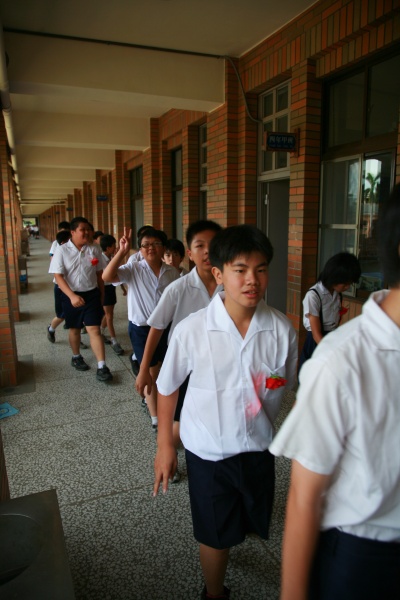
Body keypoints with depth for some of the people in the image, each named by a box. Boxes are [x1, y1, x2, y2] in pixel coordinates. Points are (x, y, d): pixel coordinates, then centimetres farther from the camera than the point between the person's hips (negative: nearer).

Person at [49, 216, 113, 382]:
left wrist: (102, 295, 11)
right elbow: (58, 276, -13)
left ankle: (102, 367, -6)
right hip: (72, 296, 0)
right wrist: (72, 295, -26)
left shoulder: (95, 250, -1)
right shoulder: (62, 251, -9)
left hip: (92, 294, 1)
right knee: (75, 329, 16)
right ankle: (76, 357, 40)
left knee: (94, 329, -6)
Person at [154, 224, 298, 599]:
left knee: (250, 522, 24)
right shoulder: (191, 330, -21)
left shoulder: (281, 329, -16)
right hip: (208, 450, -3)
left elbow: (288, 388, 0)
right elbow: (167, 387, -6)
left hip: (260, 446, 3)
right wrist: (164, 445, 0)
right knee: (216, 534, 14)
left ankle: (222, 540, 60)